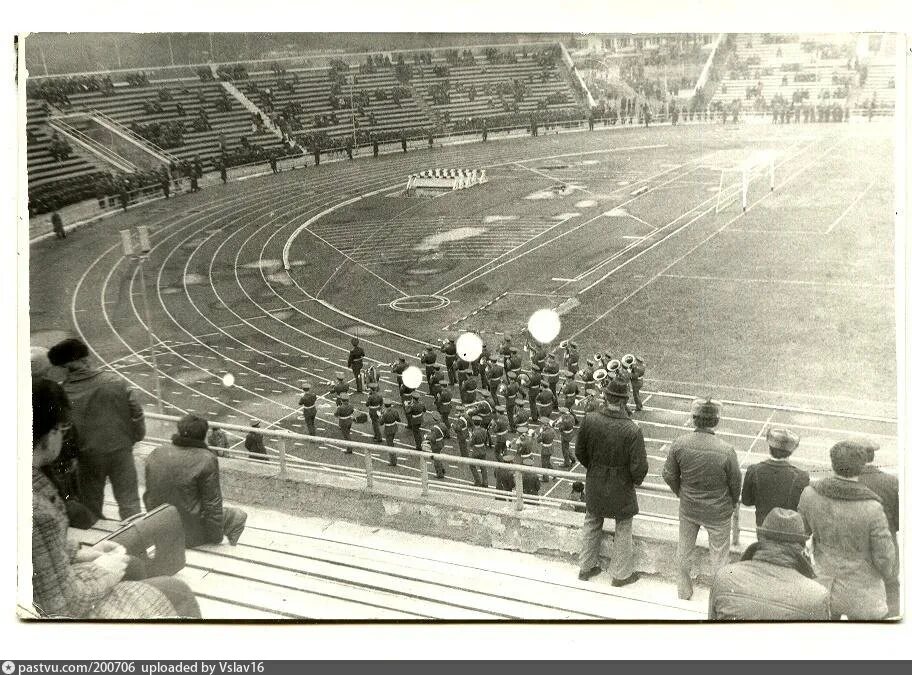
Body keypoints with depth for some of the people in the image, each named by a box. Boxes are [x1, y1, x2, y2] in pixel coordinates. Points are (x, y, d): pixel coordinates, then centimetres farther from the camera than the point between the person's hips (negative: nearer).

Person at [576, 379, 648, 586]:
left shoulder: (590, 420, -17)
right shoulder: (632, 430, -27)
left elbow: (580, 452, -3)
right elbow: (638, 467, -20)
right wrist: (636, 480, 3)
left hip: (595, 484, 3)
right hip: (621, 488, -3)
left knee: (592, 523, 23)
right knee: (623, 530, 17)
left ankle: (586, 567, 37)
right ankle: (621, 574, 31)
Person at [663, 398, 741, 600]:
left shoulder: (679, 444, -20)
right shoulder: (726, 451, -26)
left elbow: (669, 475, -7)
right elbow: (735, 483, -12)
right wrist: (733, 503, 9)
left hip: (688, 509, 3)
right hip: (718, 513, -2)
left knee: (684, 552, 24)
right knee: (718, 556, 19)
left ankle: (683, 593, 42)